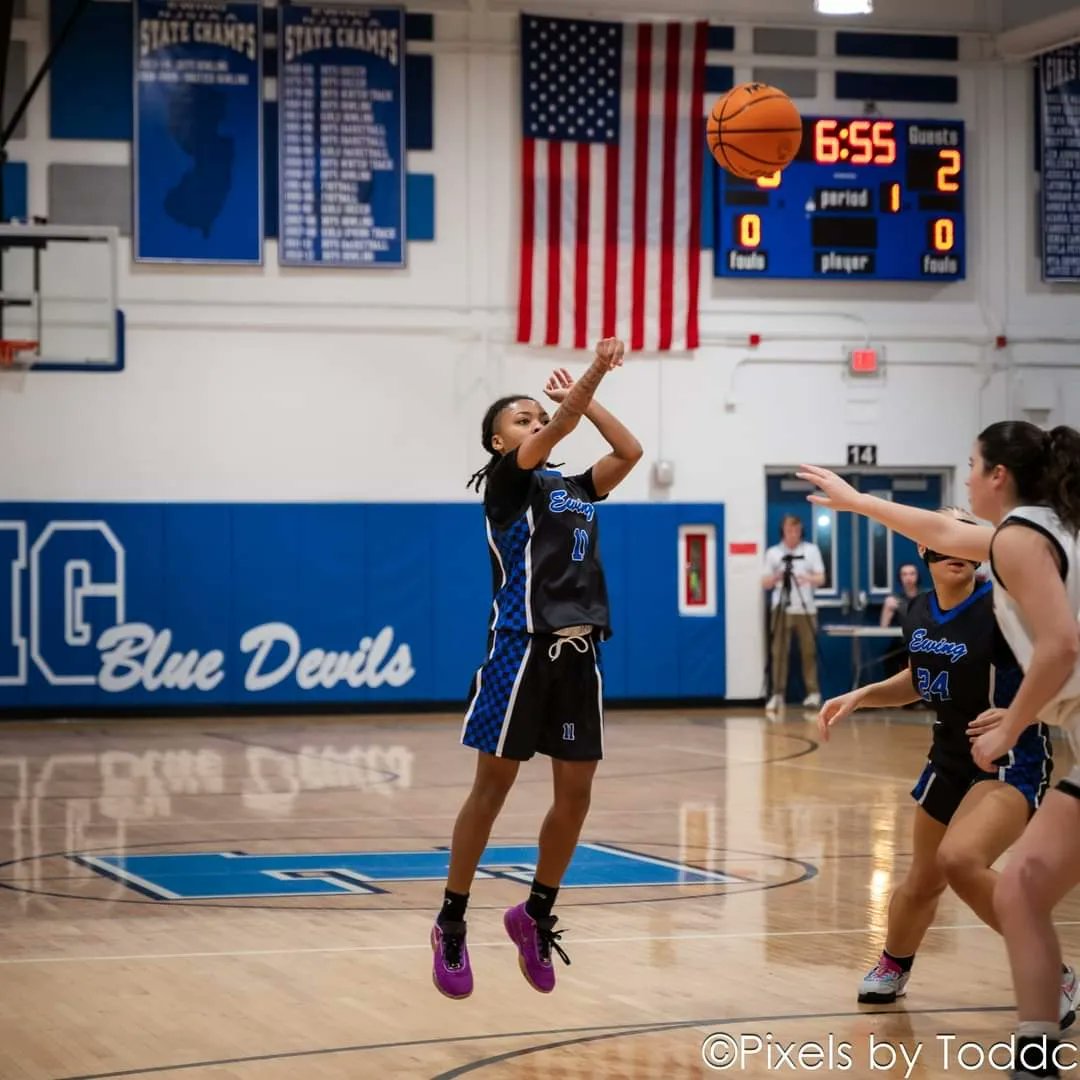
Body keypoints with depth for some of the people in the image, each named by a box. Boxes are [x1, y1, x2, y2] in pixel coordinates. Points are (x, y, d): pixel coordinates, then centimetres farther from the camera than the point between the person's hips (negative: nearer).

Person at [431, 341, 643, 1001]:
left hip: (580, 652, 6)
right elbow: (556, 434, -17)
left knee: (576, 793, 4)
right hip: (523, 648, -6)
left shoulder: (575, 490, 17)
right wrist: (594, 372, -28)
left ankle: (537, 916, 20)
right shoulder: (505, 484, -1)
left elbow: (630, 451, 10)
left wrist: (584, 396, 9)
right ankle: (452, 923, 9)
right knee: (493, 786, -1)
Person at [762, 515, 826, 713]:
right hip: (781, 609, 0)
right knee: (779, 652, -4)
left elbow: (821, 579, 0)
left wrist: (807, 578, -21)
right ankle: (778, 694, -2)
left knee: (809, 652, 0)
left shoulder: (811, 550, 5)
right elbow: (765, 583, 4)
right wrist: (777, 577, -17)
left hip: (806, 609, 0)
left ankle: (813, 693, 5)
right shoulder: (773, 553, 5)